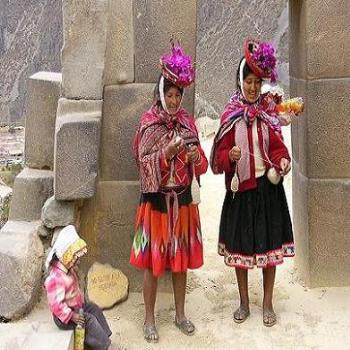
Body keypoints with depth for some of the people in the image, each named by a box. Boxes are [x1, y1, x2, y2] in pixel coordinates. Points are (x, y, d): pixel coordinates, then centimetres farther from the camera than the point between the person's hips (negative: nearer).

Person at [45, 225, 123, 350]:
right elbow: (56, 304, -31)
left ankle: (104, 339, 5)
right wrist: (71, 316, -30)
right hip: (64, 316, -10)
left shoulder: (69, 269, 2)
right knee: (89, 320, -18)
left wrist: (81, 302, 10)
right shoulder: (55, 278, -30)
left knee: (94, 309, 6)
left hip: (76, 306, 10)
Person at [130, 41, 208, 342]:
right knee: (152, 261, 3)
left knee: (181, 259, 13)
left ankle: (180, 314, 29)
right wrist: (168, 151, -27)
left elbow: (200, 164, 5)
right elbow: (145, 164, -14)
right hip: (156, 201, -4)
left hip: (183, 200, 4)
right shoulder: (148, 124, -8)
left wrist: (195, 156, -17)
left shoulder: (187, 122, 3)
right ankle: (150, 319, 19)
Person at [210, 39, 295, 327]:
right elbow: (221, 154, -2)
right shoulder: (230, 115, -1)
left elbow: (278, 145, 2)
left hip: (268, 186, 1)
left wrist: (283, 160, -18)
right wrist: (230, 156, -23)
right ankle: (244, 303, 25)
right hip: (241, 187, 0)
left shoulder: (268, 112, 2)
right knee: (240, 246, 8)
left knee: (270, 244, 6)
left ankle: (268, 303, 21)